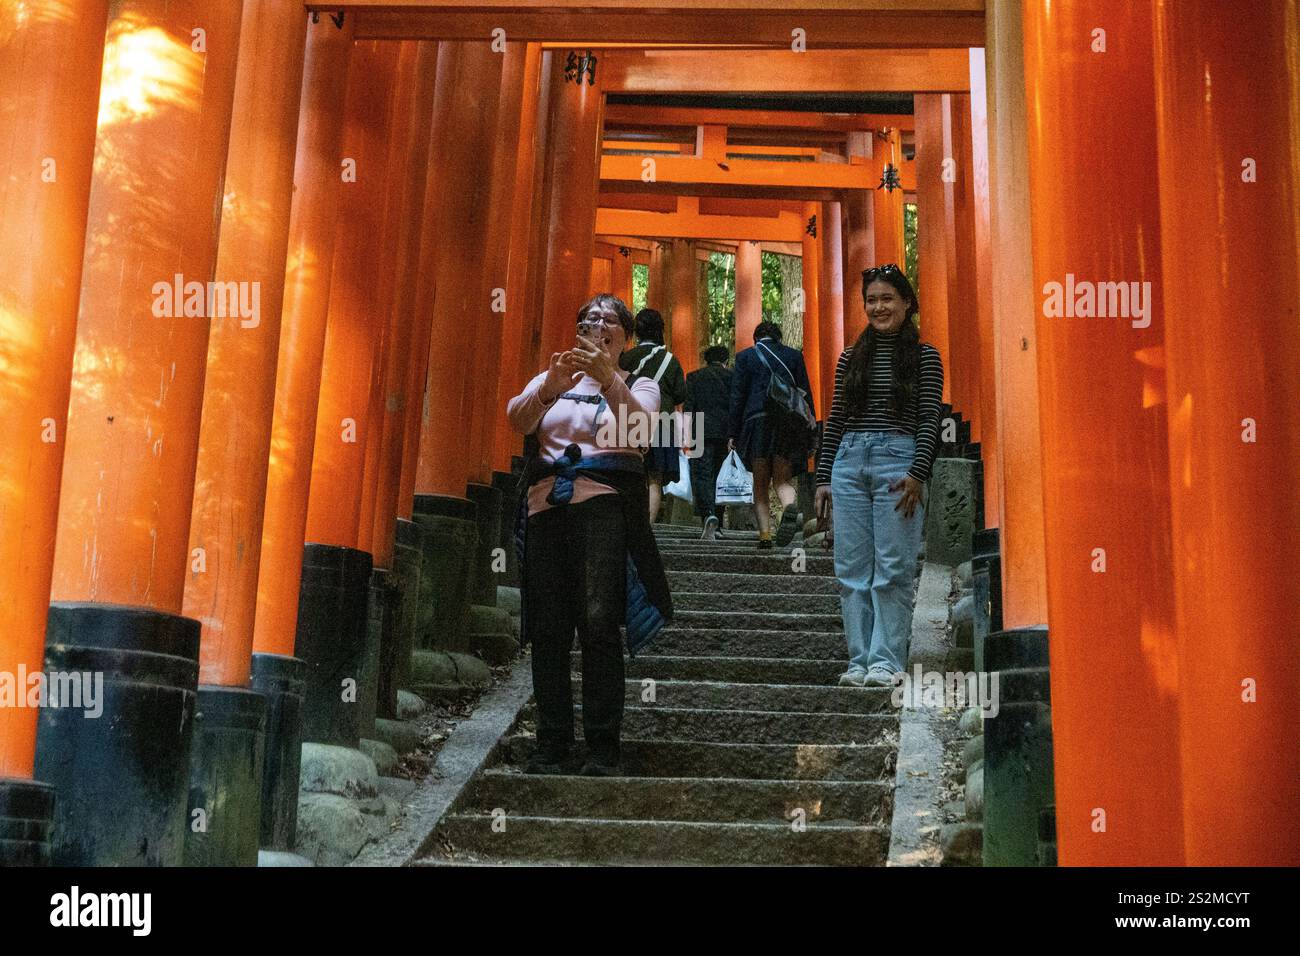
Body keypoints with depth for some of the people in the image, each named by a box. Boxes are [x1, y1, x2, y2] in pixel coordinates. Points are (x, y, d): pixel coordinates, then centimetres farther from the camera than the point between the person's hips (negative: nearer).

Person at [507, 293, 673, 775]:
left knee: (598, 622, -14)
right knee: (548, 630, -2)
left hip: (603, 506, -2)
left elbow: (641, 426, -8)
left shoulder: (638, 385, 15)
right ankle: (552, 745, 6)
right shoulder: (551, 379, 21)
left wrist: (609, 378, -24)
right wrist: (550, 388, -20)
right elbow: (517, 418, 0)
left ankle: (602, 748, -10)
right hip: (546, 508, 3)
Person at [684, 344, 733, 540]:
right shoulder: (732, 377, 9)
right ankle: (717, 526, 13)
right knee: (720, 477, 10)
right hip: (726, 434, 2)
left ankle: (708, 515, -29)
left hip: (702, 432, -2)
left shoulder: (694, 377, 8)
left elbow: (688, 407, 0)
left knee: (701, 476, -5)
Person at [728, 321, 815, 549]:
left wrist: (732, 433, 4)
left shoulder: (745, 357, 7)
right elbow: (806, 394, 7)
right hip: (789, 424, 1)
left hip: (757, 421, -1)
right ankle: (789, 507, -26)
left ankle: (765, 535, -1)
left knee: (760, 484, 9)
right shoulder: (794, 355, 10)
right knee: (783, 480, 7)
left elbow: (737, 396, 2)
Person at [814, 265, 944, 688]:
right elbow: (834, 420, 14)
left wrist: (917, 474, -14)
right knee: (852, 568, 3)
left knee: (893, 568, -3)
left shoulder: (924, 356, 3)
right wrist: (823, 478, 8)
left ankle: (887, 660, 4)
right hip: (849, 462, 4)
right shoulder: (850, 356, 13)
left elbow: (930, 420, -2)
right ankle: (860, 659, 9)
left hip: (898, 462, -4)